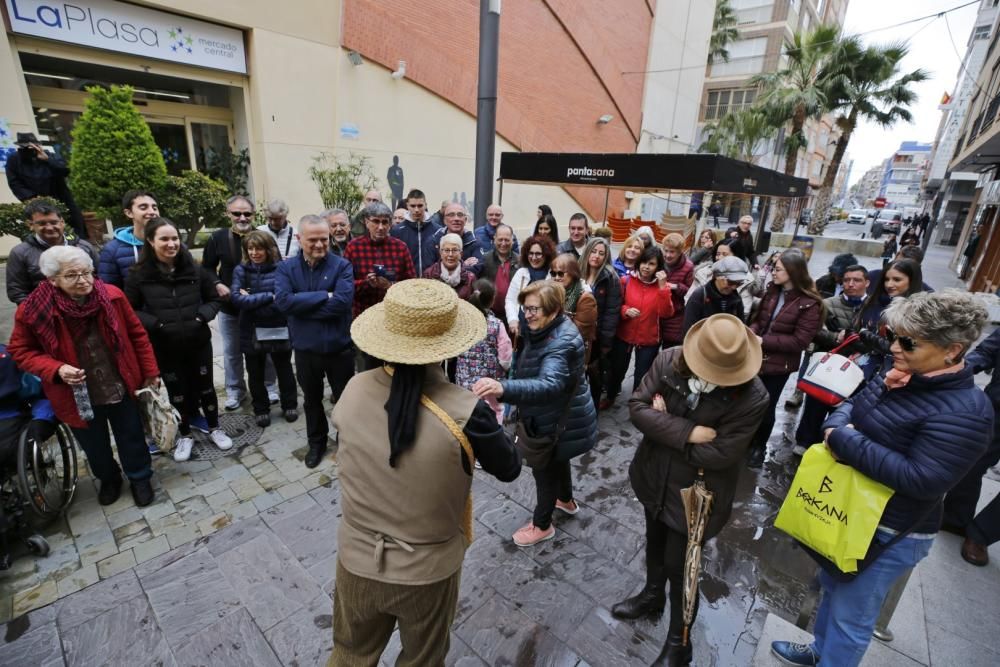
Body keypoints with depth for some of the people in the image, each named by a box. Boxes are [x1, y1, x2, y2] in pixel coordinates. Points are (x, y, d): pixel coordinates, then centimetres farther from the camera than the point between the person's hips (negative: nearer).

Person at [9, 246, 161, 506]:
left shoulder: (111, 296, -14)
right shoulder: (33, 311, -16)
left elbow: (137, 334, -3)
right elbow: (20, 350, -3)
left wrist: (150, 371, 0)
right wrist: (56, 370, -22)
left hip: (121, 387, 0)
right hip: (78, 395, 0)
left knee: (131, 438, 17)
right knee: (95, 446, 22)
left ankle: (140, 478, 40)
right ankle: (108, 479, 49)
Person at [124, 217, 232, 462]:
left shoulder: (194, 269, -4)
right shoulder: (139, 275, -8)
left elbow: (214, 299, 5)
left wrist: (202, 316, -12)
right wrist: (155, 324, -17)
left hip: (198, 342, 1)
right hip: (164, 347, -1)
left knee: (205, 386, 14)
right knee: (177, 391, 14)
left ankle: (214, 428, 34)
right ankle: (185, 435, 33)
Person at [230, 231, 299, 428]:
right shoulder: (241, 270, -1)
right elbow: (237, 298, -14)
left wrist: (251, 300, -14)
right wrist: (269, 296, -21)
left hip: (279, 329, -2)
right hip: (252, 331, 2)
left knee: (284, 370, 16)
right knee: (256, 374, 16)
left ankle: (290, 405, 35)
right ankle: (260, 409, 34)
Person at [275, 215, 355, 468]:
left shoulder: (342, 266, -10)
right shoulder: (286, 268, -3)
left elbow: (343, 301, -25)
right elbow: (283, 301, -19)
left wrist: (301, 304, -19)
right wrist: (324, 296, -22)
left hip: (339, 347, -2)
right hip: (305, 349, 3)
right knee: (312, 400, 21)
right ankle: (316, 443, 42)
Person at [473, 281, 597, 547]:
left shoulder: (562, 342, -34)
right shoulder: (547, 330, -1)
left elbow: (548, 384, -51)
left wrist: (503, 388, -66)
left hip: (561, 422, -9)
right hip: (555, 416, 10)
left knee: (544, 469, 9)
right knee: (556, 461, 29)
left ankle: (542, 525, 33)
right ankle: (566, 500, 55)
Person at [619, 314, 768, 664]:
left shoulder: (752, 397, -26)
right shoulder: (668, 360, -18)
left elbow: (720, 454, -26)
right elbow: (637, 407, -19)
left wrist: (663, 425, -19)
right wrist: (686, 432, -29)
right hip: (655, 477, 4)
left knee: (679, 567, 12)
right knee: (655, 542, 28)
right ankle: (652, 595, 59)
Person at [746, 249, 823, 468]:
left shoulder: (810, 303, -16)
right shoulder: (773, 290, 2)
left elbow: (800, 341, -20)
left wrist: (763, 340, -24)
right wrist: (753, 331, -12)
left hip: (778, 365, -5)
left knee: (766, 407, 12)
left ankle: (759, 446, 35)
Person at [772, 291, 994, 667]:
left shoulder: (964, 412, -25)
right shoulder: (904, 376, -2)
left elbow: (920, 480, -31)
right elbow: (848, 407, 6)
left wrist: (844, 441, -28)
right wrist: (837, 427, -17)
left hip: (889, 533, -8)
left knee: (850, 616, 12)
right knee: (832, 586, 28)